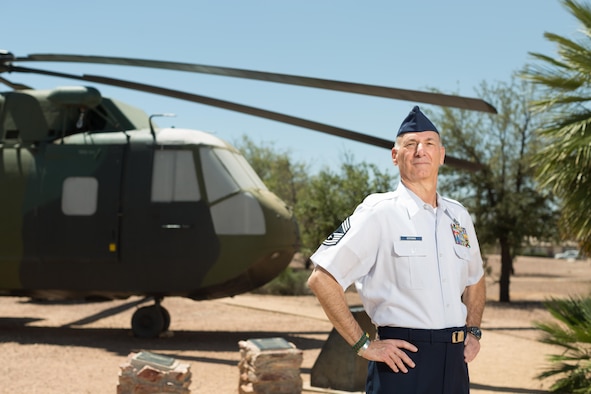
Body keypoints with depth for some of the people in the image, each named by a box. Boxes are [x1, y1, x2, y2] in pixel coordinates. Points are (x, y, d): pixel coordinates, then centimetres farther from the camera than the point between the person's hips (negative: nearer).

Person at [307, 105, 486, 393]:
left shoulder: (459, 216, 12)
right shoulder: (379, 213, -8)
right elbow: (321, 280, -11)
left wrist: (473, 332, 14)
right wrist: (363, 345, -12)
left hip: (454, 360, 6)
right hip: (404, 358, -6)